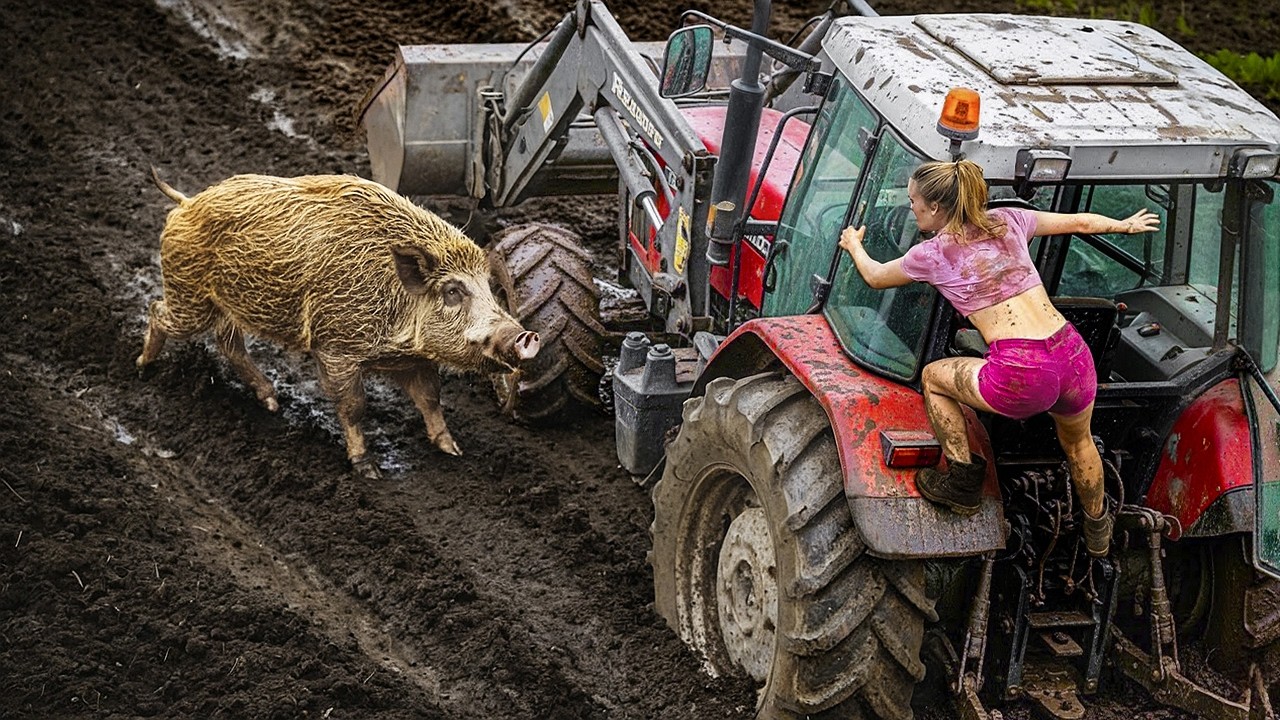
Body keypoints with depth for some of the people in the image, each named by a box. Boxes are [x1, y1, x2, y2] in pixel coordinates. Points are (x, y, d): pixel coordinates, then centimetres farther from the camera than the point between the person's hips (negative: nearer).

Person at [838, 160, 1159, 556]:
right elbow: (1080, 222, 29)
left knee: (933, 376, 22)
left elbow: (875, 277, 25)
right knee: (1078, 442, 36)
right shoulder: (1007, 221, 16)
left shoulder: (933, 253, 5)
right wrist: (1126, 225, 48)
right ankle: (1097, 530, 55)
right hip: (1075, 358, 6)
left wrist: (853, 244, 46)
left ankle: (964, 483, 24)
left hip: (1022, 377, -6)